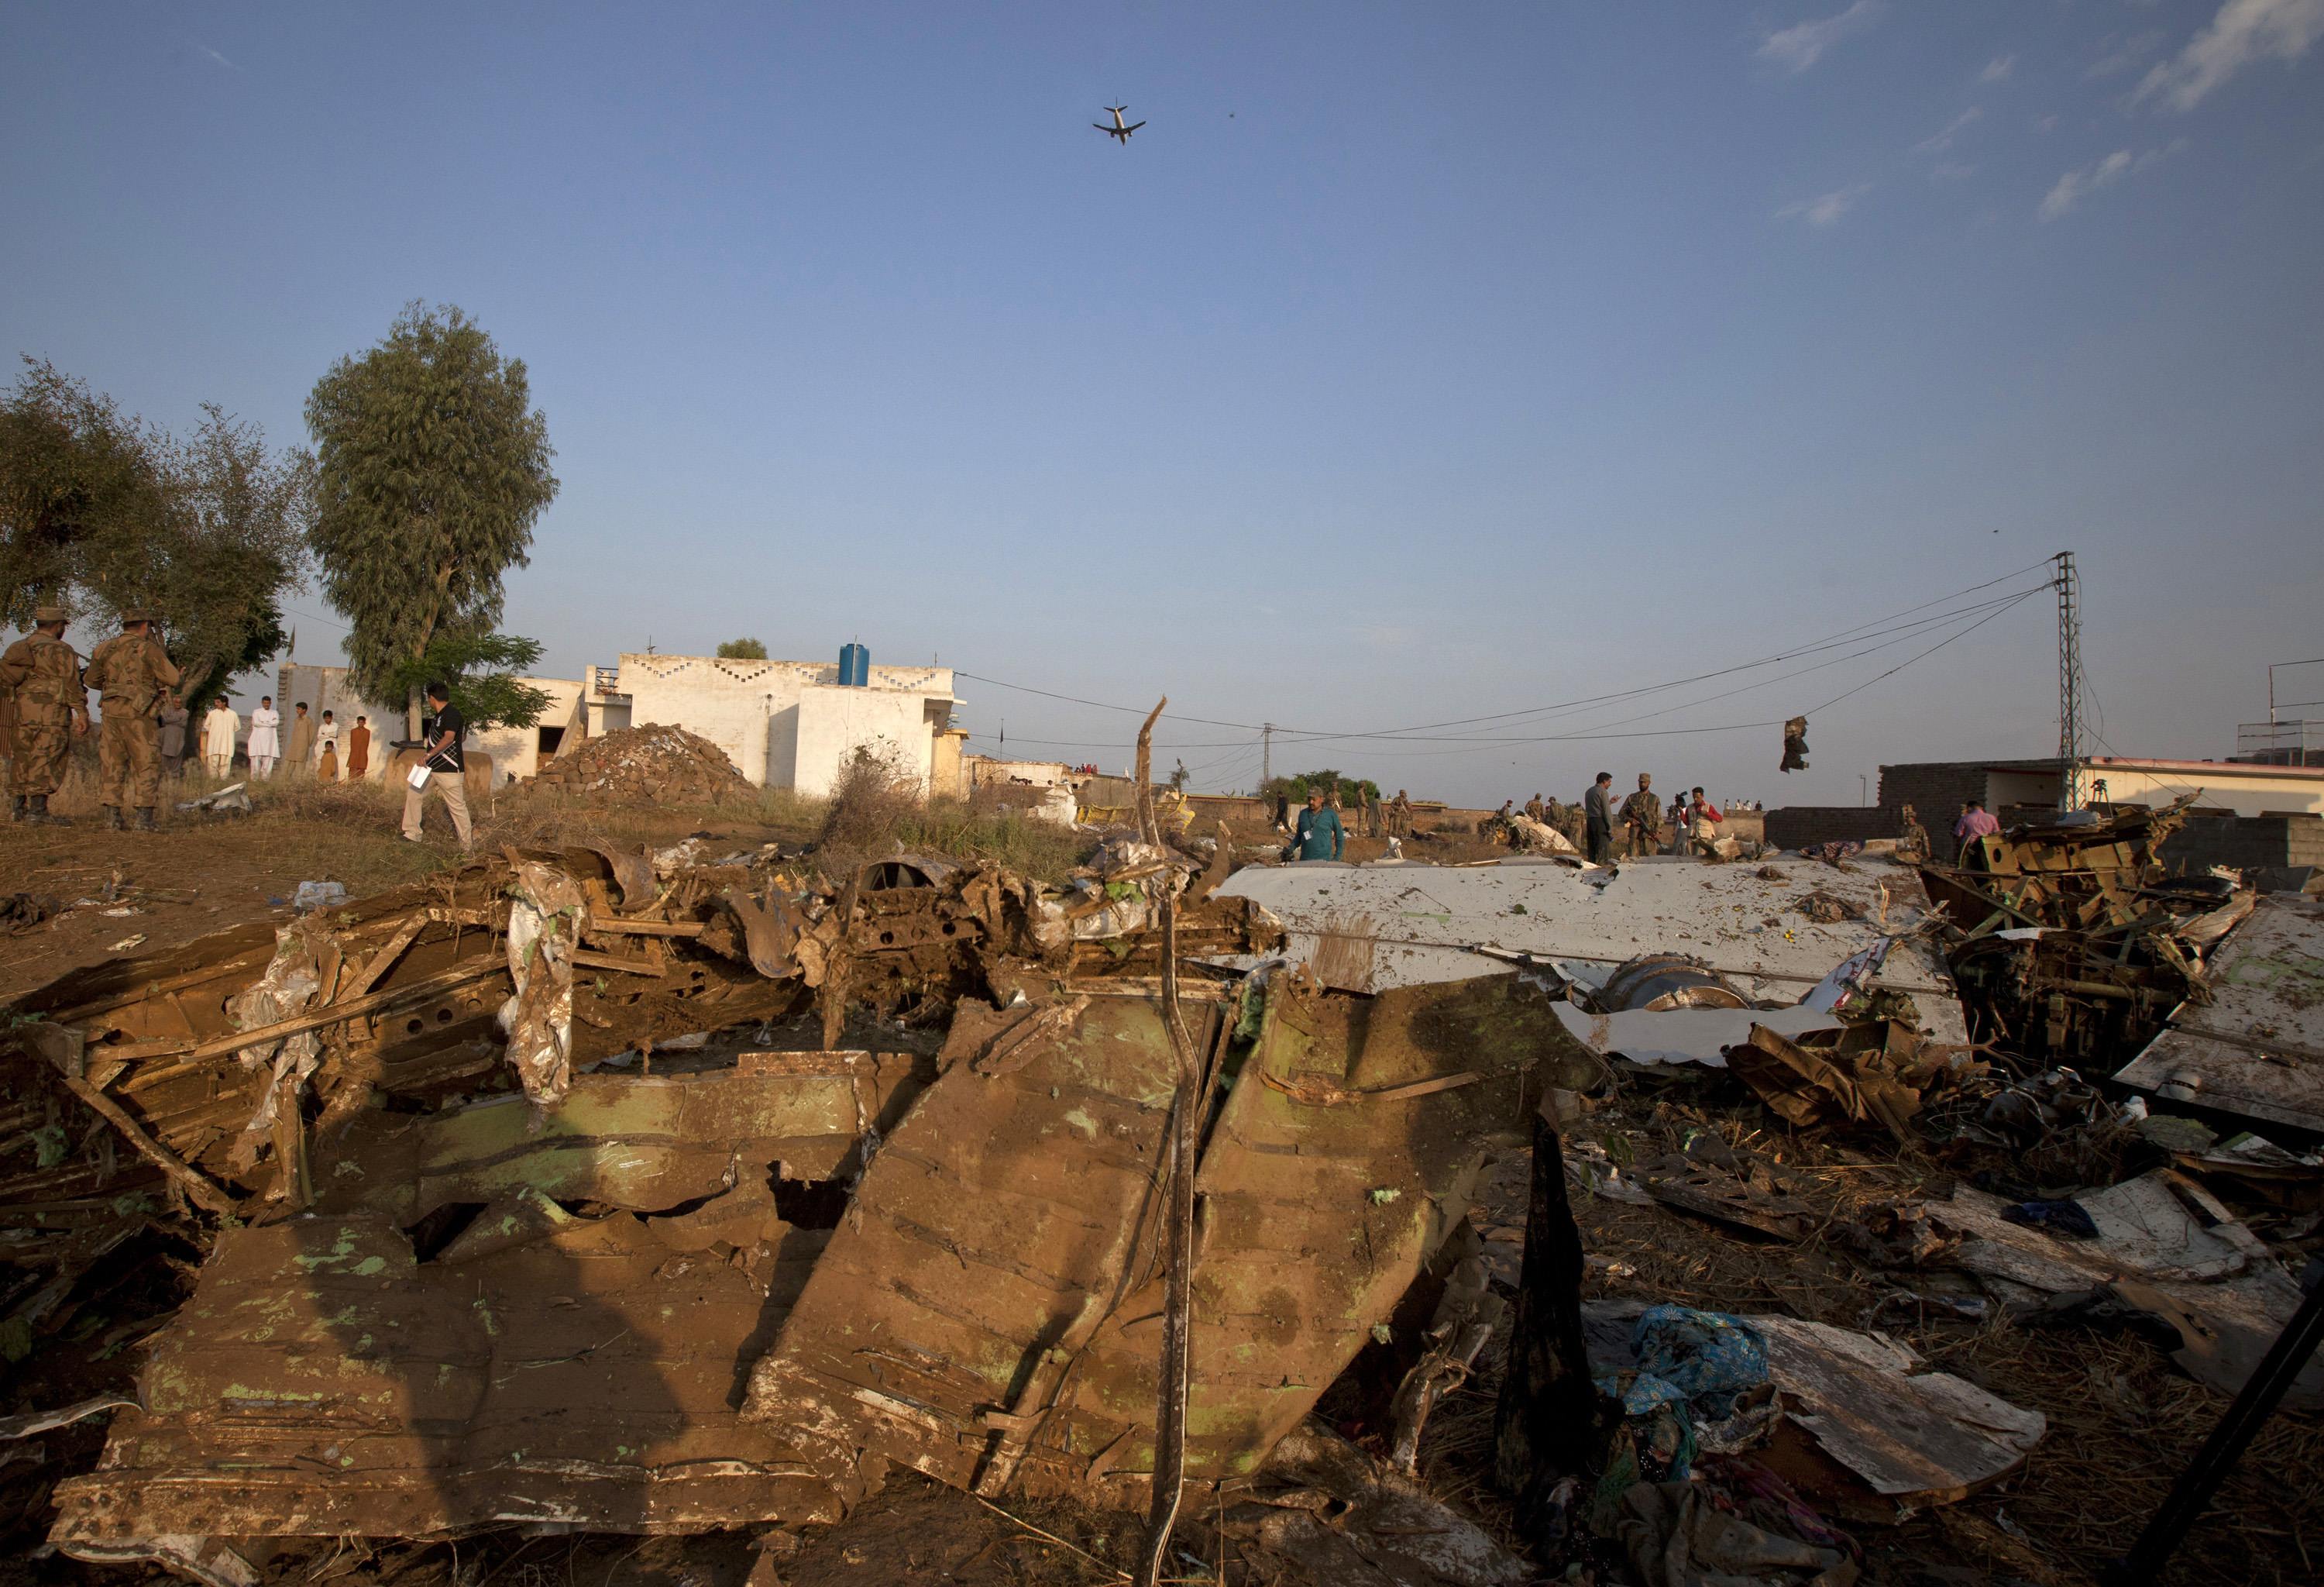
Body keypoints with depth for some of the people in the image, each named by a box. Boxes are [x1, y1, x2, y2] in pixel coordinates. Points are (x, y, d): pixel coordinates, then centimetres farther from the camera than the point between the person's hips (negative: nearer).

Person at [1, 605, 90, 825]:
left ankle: (19, 808, 16)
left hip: (22, 712, 7)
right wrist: (82, 714, -9)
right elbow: (72, 684, -10)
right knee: (46, 760, -7)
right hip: (51, 712, -7)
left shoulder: (18, 648, 16)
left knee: (23, 758, 13)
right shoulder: (61, 650, -5)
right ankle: (38, 810, -10)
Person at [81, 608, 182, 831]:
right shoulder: (148, 649, -6)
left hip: (111, 713, 5)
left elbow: (92, 681, 21)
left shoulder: (105, 648, 10)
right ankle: (144, 819, -4)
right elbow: (174, 679, -10)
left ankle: (112, 817, 10)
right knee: (146, 767, 1)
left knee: (112, 766, 11)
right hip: (139, 716, -5)